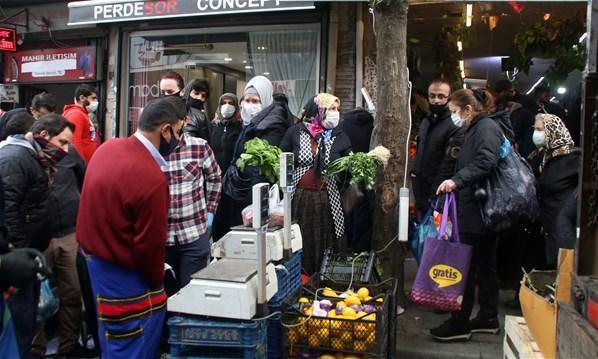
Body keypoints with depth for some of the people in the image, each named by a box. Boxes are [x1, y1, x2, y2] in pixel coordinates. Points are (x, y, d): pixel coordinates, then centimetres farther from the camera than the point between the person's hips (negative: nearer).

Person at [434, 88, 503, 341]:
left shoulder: (486, 128, -10)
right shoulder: (475, 129, 21)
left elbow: (486, 162, -26)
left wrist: (457, 180, -33)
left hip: (475, 213, -11)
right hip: (479, 213, 11)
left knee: (465, 266, -5)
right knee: (485, 266, 16)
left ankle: (459, 324, 3)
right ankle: (488, 318, 27)